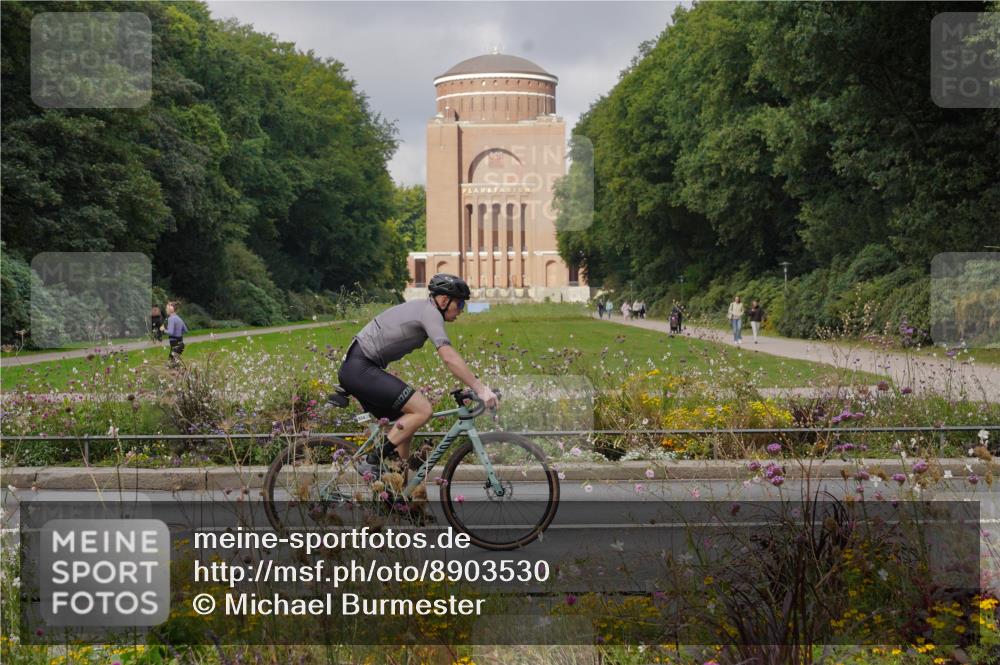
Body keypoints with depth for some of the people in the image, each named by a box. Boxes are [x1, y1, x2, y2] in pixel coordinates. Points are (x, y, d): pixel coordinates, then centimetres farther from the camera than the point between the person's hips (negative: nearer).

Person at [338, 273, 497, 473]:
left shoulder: (421, 308, 18)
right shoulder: (430, 312, -13)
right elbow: (449, 357, -23)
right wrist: (480, 389, -24)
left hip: (354, 369, 11)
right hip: (361, 369, -11)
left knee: (404, 423, 15)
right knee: (422, 410, -15)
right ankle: (376, 462, -12)